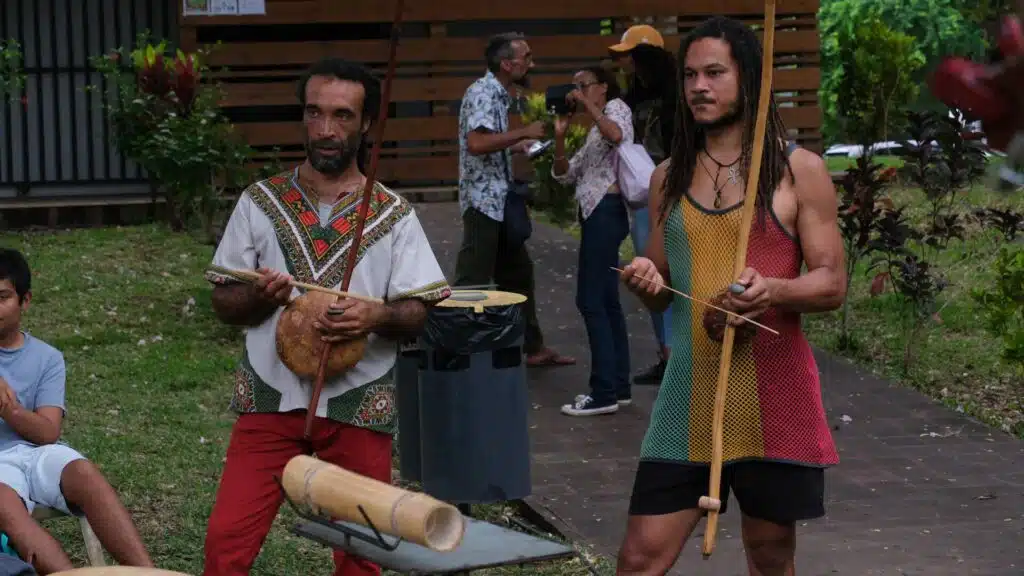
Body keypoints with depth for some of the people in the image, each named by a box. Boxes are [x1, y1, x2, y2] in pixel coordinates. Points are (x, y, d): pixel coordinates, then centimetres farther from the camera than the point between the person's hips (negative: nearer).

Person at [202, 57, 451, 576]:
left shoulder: (393, 215, 2)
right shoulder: (260, 202, 4)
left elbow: (418, 313, 0)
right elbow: (224, 303, 5)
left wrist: (376, 316, -21)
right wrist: (261, 296, -16)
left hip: (358, 405, 0)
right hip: (271, 398, 0)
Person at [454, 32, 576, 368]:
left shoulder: (498, 94, 15)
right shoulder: (482, 92, -15)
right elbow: (476, 143, -29)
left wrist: (517, 147, 13)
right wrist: (524, 132, -22)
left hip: (501, 199, 10)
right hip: (483, 199, -10)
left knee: (517, 272, 15)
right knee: (473, 281, -6)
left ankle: (533, 347, 23)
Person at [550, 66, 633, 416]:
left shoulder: (616, 107, -1)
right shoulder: (593, 132, 25)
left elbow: (616, 134, -26)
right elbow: (564, 175, 18)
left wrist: (589, 107, -17)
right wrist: (560, 135, 5)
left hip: (606, 210, -10)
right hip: (596, 213, 10)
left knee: (591, 300, -12)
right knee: (606, 301, 11)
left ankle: (604, 392, -12)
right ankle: (619, 386, 15)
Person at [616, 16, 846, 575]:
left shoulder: (800, 170, -2)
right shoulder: (667, 177, 10)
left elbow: (832, 284, -3)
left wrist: (774, 291, -24)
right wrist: (647, 283, -6)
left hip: (774, 394, -3)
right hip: (689, 393, 3)